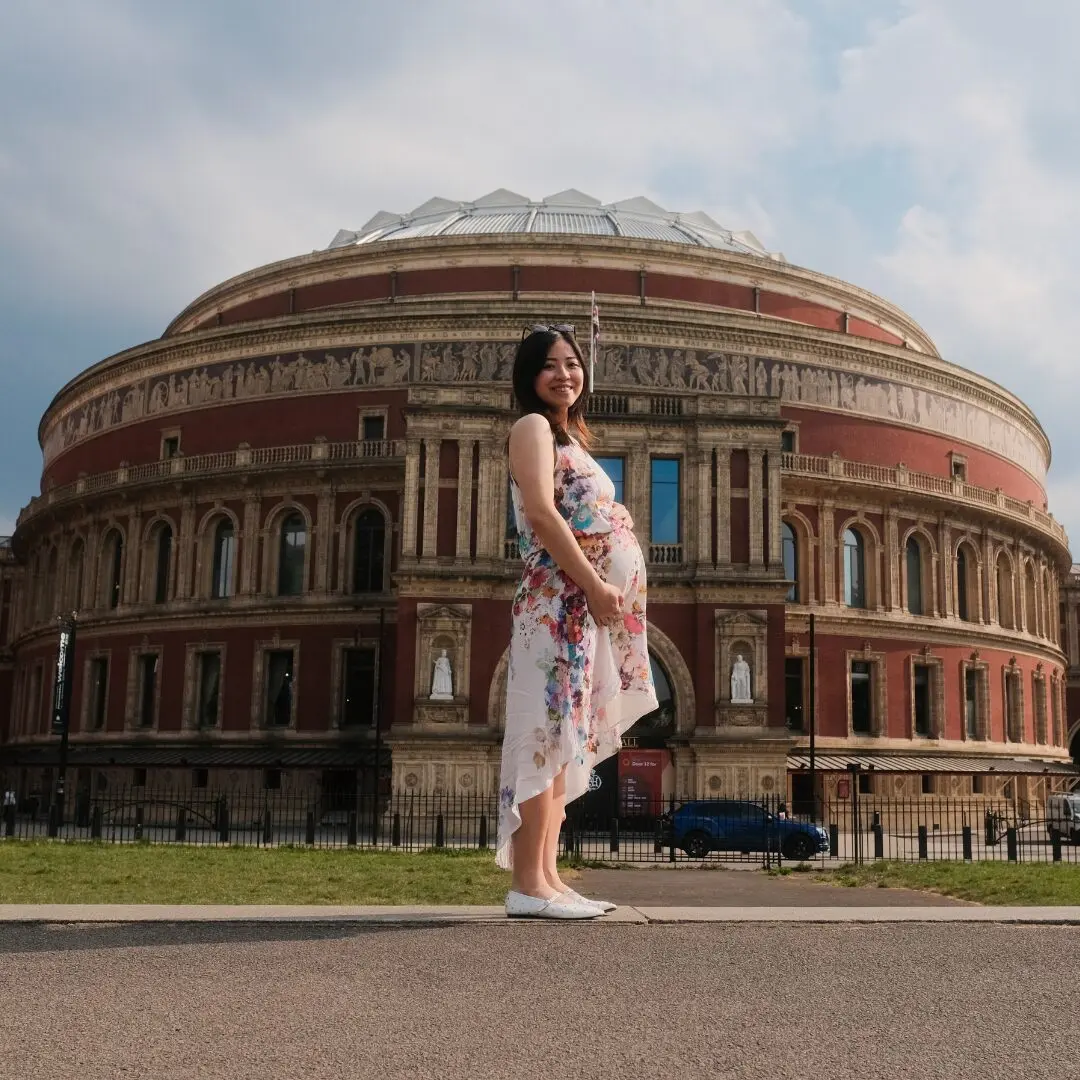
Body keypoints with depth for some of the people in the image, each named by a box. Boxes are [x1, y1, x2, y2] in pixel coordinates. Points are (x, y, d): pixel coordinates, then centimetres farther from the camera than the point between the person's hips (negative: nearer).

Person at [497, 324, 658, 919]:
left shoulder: (570, 437, 27)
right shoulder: (532, 426, -1)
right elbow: (542, 513, -15)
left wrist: (603, 591, 13)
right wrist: (595, 584, -19)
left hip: (583, 605, 9)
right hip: (559, 600, -9)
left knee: (564, 737, 6)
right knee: (546, 733, -13)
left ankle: (547, 877, 8)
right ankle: (527, 883, -13)